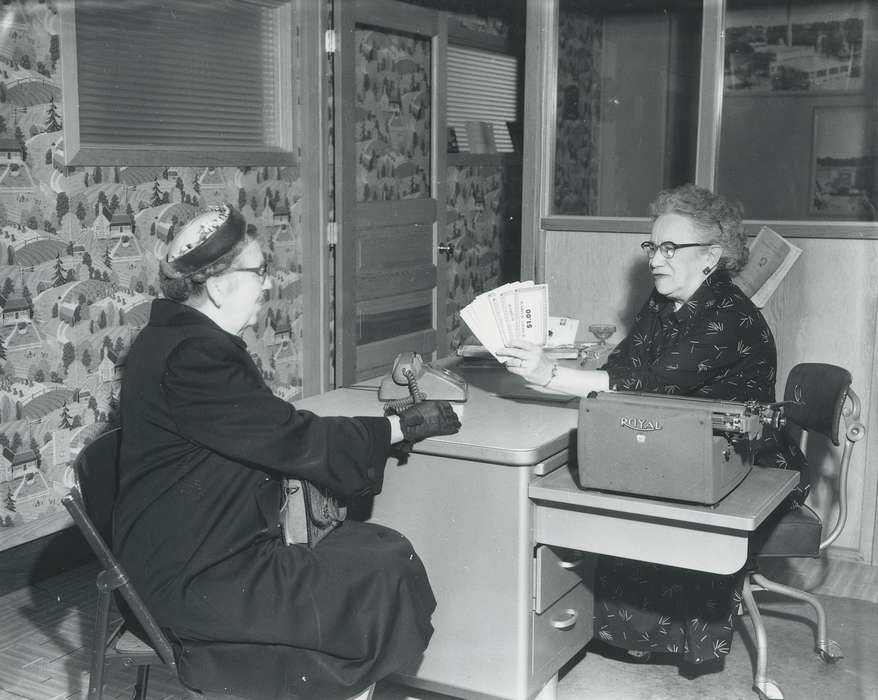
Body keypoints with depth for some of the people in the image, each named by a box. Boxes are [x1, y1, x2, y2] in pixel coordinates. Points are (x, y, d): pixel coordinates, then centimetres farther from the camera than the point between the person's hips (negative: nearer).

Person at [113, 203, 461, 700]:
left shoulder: (184, 340, 10)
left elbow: (269, 437, 12)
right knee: (387, 575, -12)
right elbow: (293, 438, -21)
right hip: (196, 581, -10)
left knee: (378, 545, 2)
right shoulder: (192, 356, -22)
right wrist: (402, 427, -12)